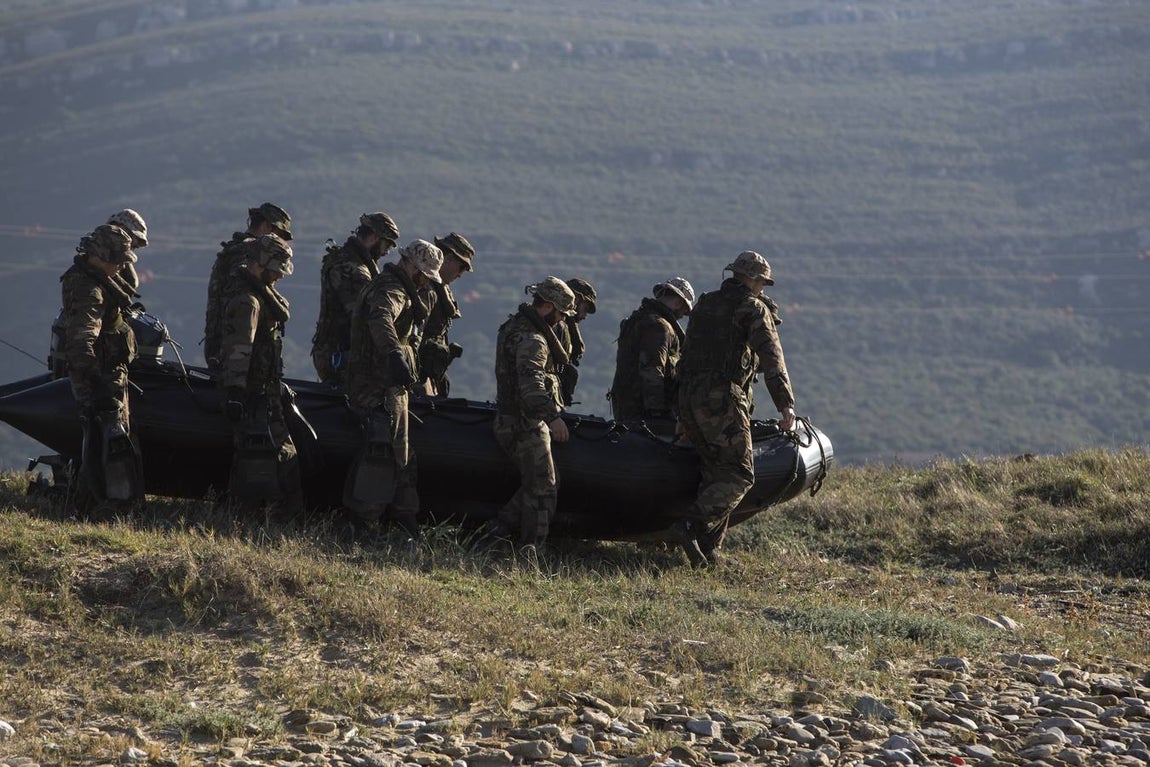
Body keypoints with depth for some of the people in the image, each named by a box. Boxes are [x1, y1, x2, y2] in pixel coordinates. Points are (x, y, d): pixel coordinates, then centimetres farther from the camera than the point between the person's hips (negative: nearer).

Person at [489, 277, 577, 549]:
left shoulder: (516, 326, 15)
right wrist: (553, 416, -43)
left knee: (541, 483, 18)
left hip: (510, 421, 10)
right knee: (543, 489, -6)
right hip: (525, 424, -10)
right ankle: (530, 547, -5)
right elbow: (531, 381, -35)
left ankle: (500, 529, 16)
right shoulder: (531, 339, -20)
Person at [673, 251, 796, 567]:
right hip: (723, 399, -8)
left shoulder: (704, 305, 22)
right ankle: (690, 526, -21)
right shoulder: (753, 308, 0)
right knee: (739, 476, -5)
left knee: (716, 472, 13)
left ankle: (706, 549, 5)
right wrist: (786, 404, -18)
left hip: (689, 398, 8)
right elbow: (771, 357, -12)